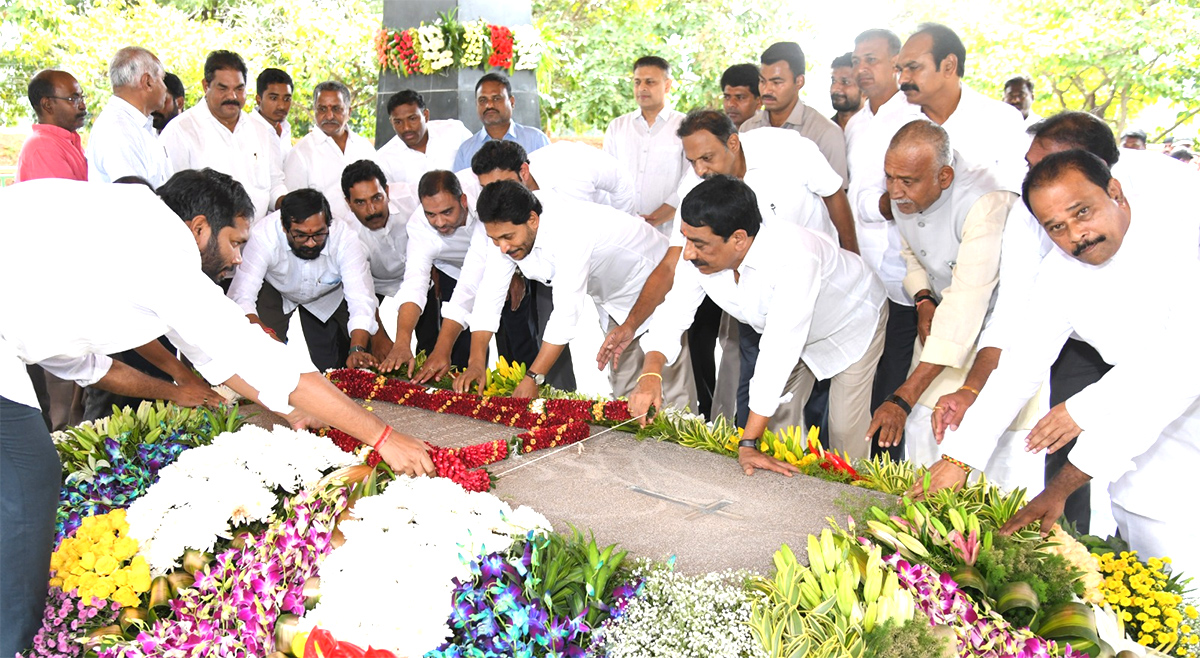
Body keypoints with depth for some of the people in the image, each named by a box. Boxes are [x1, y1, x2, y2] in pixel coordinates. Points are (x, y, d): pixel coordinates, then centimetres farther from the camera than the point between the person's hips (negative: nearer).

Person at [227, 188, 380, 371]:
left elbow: (361, 299, -38)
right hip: (275, 292, 0)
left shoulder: (345, 237, -34)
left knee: (329, 366, -11)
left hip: (329, 296, 1)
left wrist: (357, 349, -55)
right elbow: (240, 296, -40)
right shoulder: (264, 235, -36)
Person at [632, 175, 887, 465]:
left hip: (853, 323, -5)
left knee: (844, 431, -5)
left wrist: (748, 444, -46)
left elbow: (778, 352, -47)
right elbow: (672, 314, -18)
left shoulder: (793, 258, -47)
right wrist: (650, 375, -39)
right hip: (793, 334, 6)